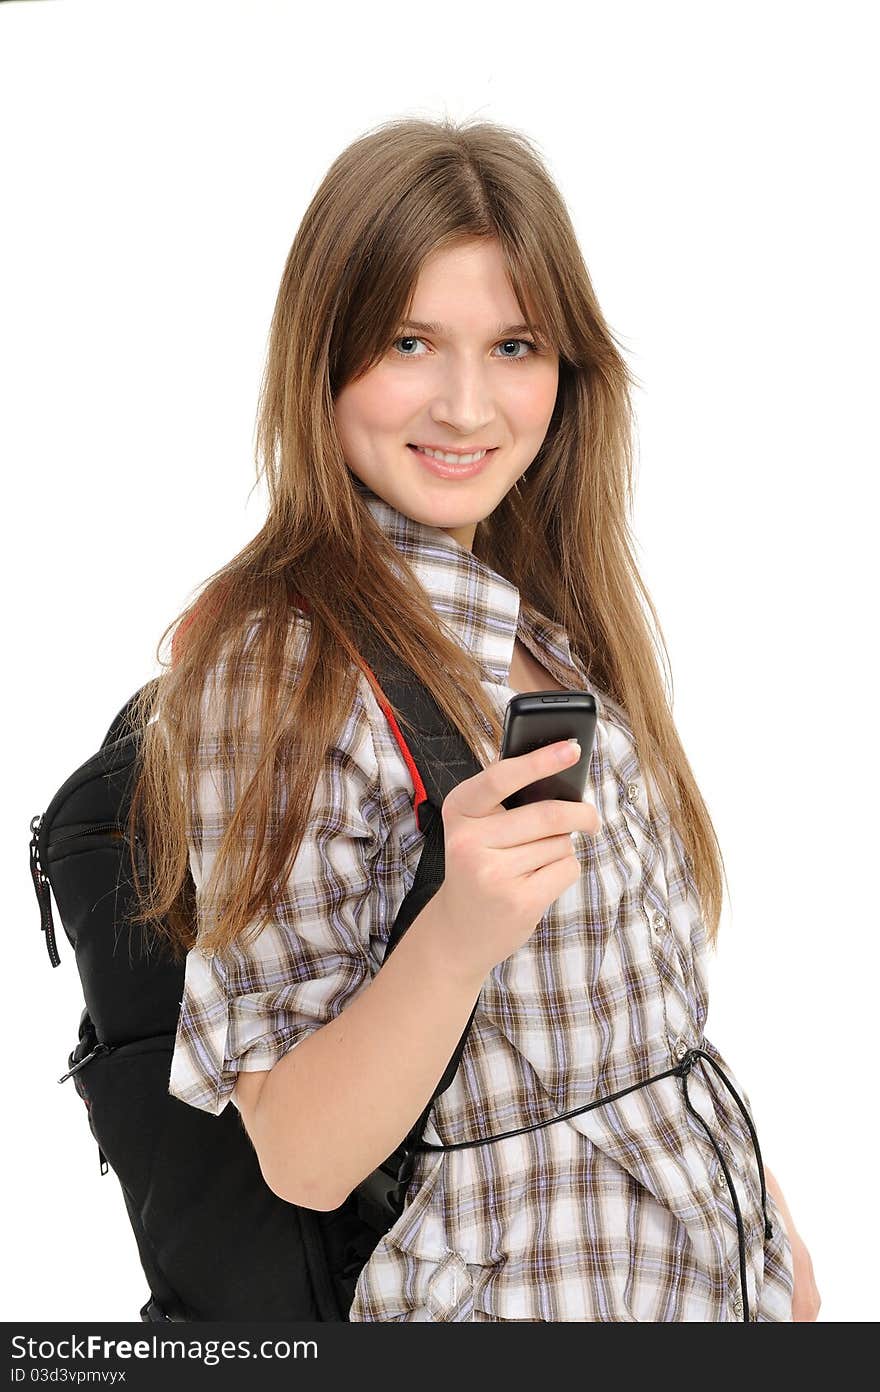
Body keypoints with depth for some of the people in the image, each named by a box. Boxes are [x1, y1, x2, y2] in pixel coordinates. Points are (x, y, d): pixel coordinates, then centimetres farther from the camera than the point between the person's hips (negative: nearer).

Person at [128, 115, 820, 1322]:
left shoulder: (552, 613, 1)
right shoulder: (278, 664, -20)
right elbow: (303, 1160, -21)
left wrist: (766, 1213, 11)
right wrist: (457, 936, -36)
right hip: (516, 1283, -6)